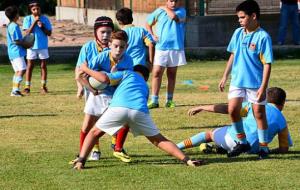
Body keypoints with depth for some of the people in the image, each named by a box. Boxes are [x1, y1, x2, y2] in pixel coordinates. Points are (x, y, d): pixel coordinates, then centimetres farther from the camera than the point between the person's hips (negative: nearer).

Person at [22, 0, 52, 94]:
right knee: (30, 66, -1)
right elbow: (27, 32, -11)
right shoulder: (27, 19, -2)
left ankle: (43, 86, 10)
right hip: (32, 46, -2)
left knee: (43, 66, 4)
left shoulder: (45, 19, 2)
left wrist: (42, 26, -15)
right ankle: (27, 87, -1)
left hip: (43, 46, 2)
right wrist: (35, 22, -16)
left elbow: (49, 33, 1)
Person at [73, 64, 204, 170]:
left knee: (95, 132, 18)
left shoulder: (127, 74, 30)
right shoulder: (145, 87, 41)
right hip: (140, 111, 3)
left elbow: (105, 78, 15)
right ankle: (187, 160, 6)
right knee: (158, 140, 18)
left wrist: (86, 70, 29)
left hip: (118, 107, -3)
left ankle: (80, 161, 1)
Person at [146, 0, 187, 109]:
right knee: (157, 73, -8)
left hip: (176, 48, 0)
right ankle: (154, 101, -7)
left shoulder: (181, 11, 2)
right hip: (161, 48, 0)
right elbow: (148, 24, 17)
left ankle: (169, 100, 16)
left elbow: (173, 16, -21)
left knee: (172, 74, 8)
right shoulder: (159, 11, 5)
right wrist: (152, 35, 1)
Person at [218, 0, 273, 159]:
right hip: (237, 80, 5)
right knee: (233, 109, -5)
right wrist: (225, 77, 15)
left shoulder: (263, 37, -15)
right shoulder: (238, 33, 4)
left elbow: (267, 64, -14)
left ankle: (263, 146, 15)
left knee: (259, 113, 3)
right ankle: (242, 142, 11)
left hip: (256, 83, -5)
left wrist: (263, 87, -18)